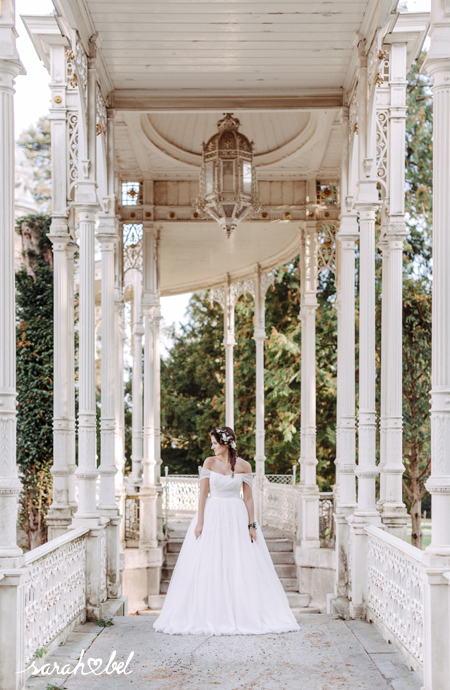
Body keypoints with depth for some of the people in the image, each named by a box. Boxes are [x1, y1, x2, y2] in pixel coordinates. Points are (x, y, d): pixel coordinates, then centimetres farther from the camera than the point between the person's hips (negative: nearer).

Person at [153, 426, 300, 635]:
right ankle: (211, 617, 6)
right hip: (212, 516, 0)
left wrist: (252, 525, -4)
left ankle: (244, 616, 8)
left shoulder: (244, 466, -1)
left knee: (241, 568, -1)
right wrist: (199, 521, -7)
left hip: (237, 518, 0)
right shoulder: (209, 462, 0)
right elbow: (203, 492, -2)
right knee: (208, 567, 0)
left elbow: (248, 497, 1)